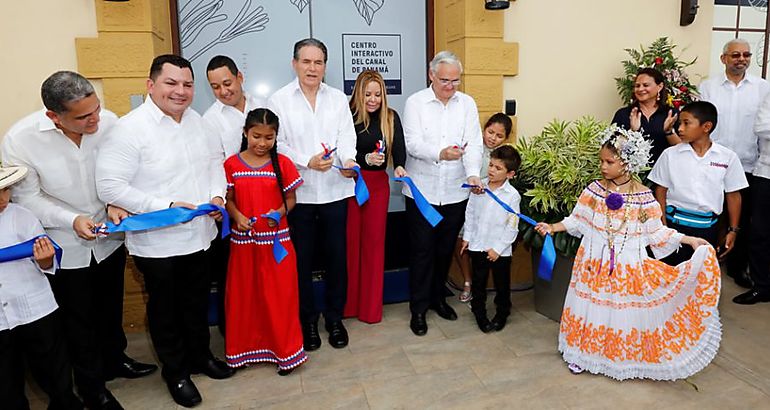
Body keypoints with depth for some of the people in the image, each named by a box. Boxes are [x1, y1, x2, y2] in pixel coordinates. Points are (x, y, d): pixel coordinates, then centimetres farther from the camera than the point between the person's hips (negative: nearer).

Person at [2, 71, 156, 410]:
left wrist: (115, 203, -19)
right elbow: (28, 198, -12)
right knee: (79, 320, 15)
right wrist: (72, 220, -25)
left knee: (111, 308, 23)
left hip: (109, 238, 3)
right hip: (65, 249, -2)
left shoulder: (108, 122, -18)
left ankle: (115, 359, 50)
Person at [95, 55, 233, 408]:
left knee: (197, 302, 22)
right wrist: (166, 207, -24)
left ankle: (200, 356, 45)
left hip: (199, 235, 6)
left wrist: (217, 195, -3)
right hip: (157, 243, -6)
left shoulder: (195, 119, 4)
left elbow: (214, 160, 14)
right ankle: (175, 372, 36)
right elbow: (109, 186, -20)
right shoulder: (129, 128, -17)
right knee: (165, 308, 15)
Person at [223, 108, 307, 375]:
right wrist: (236, 216, -14)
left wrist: (280, 212, -18)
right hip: (243, 240, 2)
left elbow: (291, 198, 2)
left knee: (279, 295, 5)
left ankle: (285, 350, 22)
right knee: (243, 295, 11)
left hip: (276, 240, -1)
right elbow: (228, 199, 5)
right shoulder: (232, 164, 2)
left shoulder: (282, 163, -1)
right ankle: (245, 347, 31)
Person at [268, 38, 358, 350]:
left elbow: (347, 136, 1)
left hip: (335, 190, 2)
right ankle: (307, 321, 26)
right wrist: (306, 161, -19)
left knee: (336, 255, 9)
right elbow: (277, 143, -5)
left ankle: (334, 318, 27)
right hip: (298, 192, -2)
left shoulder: (338, 98, 10)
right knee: (302, 258, 8)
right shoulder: (279, 100, 2)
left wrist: (348, 160, -19)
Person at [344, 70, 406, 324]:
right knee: (350, 240, 3)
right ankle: (347, 304, 19)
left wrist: (399, 166, -27)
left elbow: (399, 149, -7)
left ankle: (371, 307, 20)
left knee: (374, 240, 7)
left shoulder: (391, 117, 3)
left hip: (378, 183, 2)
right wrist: (365, 158, -24)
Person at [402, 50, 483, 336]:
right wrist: (440, 153, -31)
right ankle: (419, 308, 18)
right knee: (422, 250, 4)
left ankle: (438, 297, 35)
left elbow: (474, 143, -4)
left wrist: (472, 173, -22)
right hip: (422, 190, -3)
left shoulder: (467, 104, 6)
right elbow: (413, 143, -13)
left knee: (446, 249, 15)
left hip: (455, 192, 3)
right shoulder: (415, 103, -2)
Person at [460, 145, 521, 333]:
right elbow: (470, 212, 5)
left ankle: (502, 313, 36)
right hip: (477, 245, 3)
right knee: (478, 282, 16)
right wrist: (467, 237, 5)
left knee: (502, 284, 15)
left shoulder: (512, 195, -13)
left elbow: (512, 227, -11)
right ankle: (479, 312, 34)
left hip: (500, 250, -2)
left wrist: (498, 248, -13)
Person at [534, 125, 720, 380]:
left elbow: (655, 232, 0)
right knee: (592, 306, 10)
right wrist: (553, 227, -4)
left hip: (628, 265, -1)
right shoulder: (595, 189, -4)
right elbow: (577, 220, 4)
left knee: (625, 309, 8)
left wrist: (689, 240, -5)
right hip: (595, 262, 1)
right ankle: (583, 352, 28)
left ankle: (625, 357, 29)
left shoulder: (643, 196, -7)